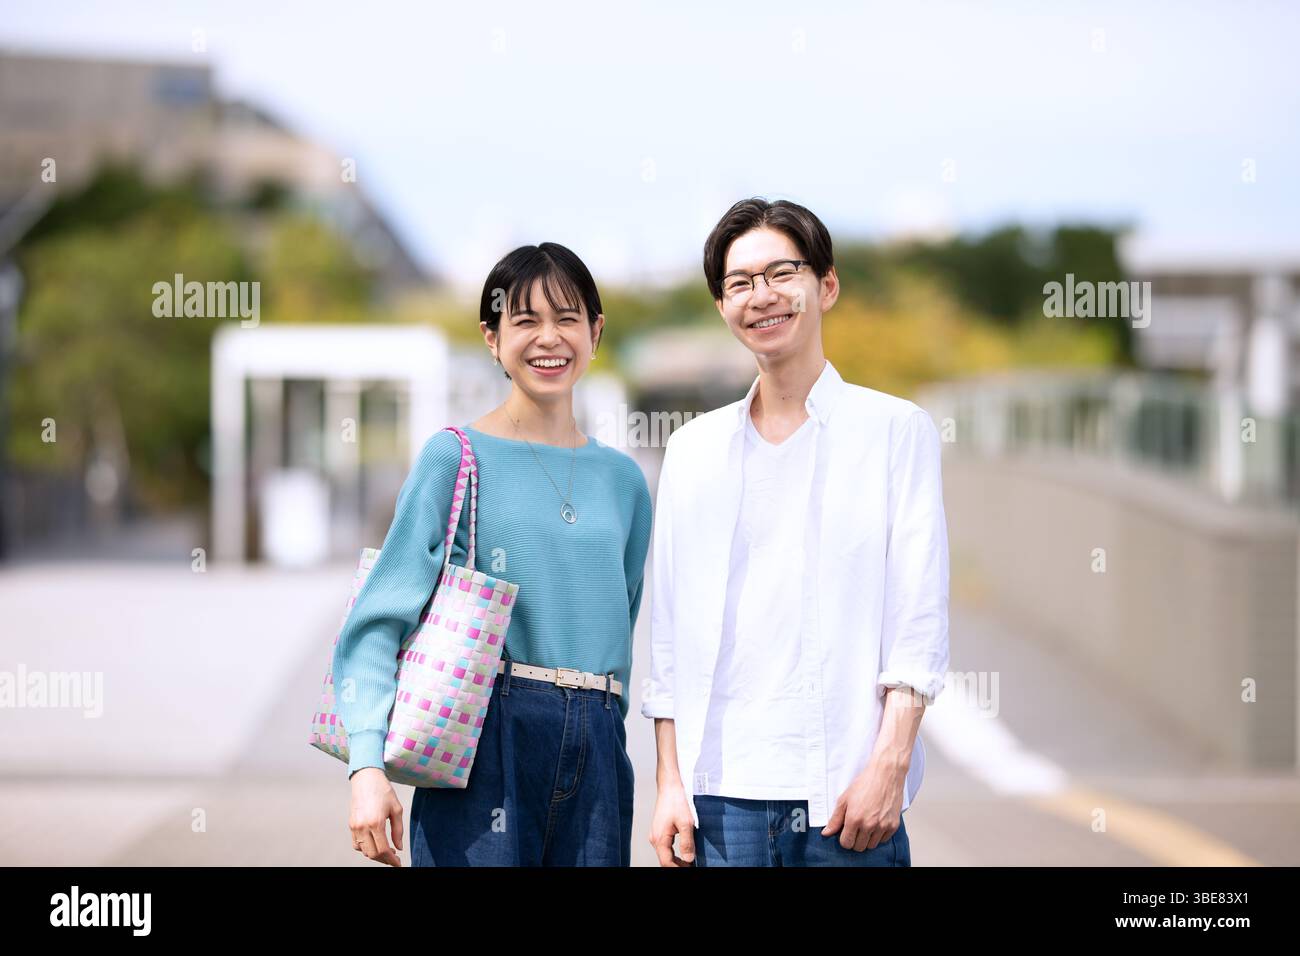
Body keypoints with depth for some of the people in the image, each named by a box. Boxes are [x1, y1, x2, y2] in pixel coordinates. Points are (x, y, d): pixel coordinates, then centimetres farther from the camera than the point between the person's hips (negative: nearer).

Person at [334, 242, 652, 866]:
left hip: (594, 753, 4)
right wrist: (367, 765, -19)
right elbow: (379, 621, -8)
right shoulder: (456, 458, -2)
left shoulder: (622, 480, 12)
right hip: (486, 741, -4)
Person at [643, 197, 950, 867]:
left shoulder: (897, 430, 4)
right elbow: (670, 631, 12)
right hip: (720, 796, 3)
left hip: (846, 796, -3)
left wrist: (889, 766, -11)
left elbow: (919, 616, -2)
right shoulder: (693, 450, 13)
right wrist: (670, 784, 5)